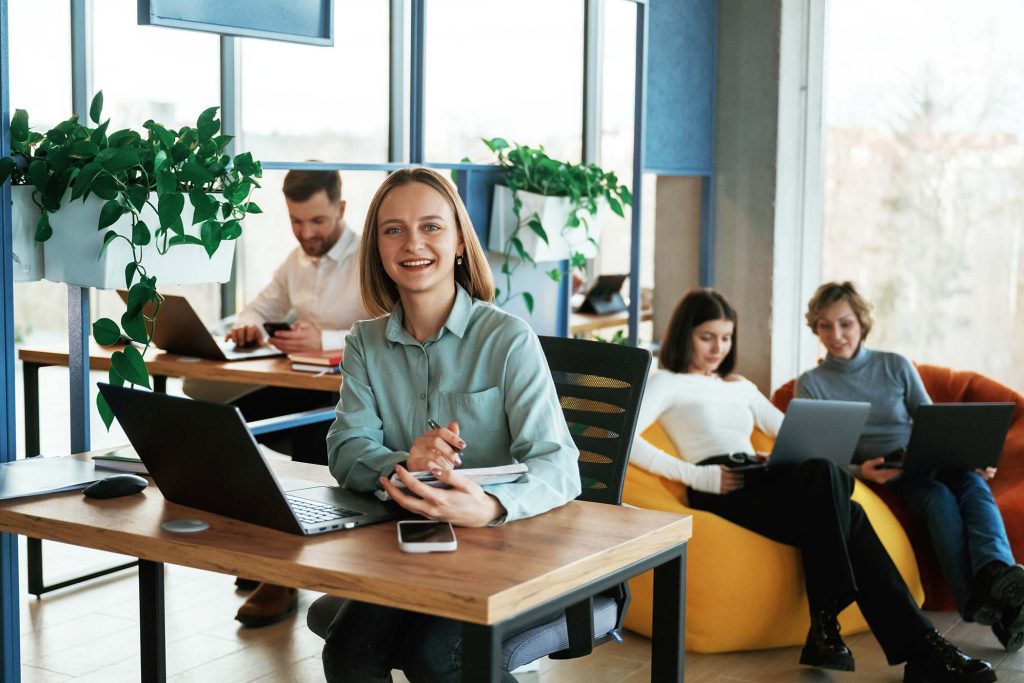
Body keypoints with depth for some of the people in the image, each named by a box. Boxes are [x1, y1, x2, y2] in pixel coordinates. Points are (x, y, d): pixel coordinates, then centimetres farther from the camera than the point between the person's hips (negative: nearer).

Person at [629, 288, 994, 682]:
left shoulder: (740, 387, 31)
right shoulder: (666, 383, 11)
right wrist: (696, 476, -16)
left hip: (757, 483, 6)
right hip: (718, 491, -6)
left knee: (846, 517, -28)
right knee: (824, 473, -33)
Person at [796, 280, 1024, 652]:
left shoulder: (896, 366, 11)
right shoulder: (811, 384, 5)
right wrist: (860, 470, -23)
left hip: (925, 462, 2)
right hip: (878, 475, -2)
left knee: (973, 484, -31)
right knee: (939, 496, -33)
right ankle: (978, 600, -47)